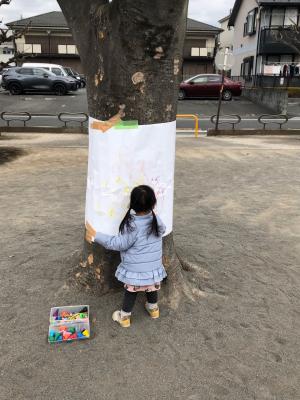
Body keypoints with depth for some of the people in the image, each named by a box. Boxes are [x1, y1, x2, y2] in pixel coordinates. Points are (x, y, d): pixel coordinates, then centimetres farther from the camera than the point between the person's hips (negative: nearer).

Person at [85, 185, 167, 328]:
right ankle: (153, 308, 48)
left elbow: (119, 243, -24)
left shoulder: (132, 225, -26)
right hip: (153, 266, 4)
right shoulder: (157, 219, -10)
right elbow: (162, 230, 13)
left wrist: (96, 236, -21)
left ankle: (124, 316, 32)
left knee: (131, 290, 15)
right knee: (152, 287, 25)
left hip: (134, 268, -4)